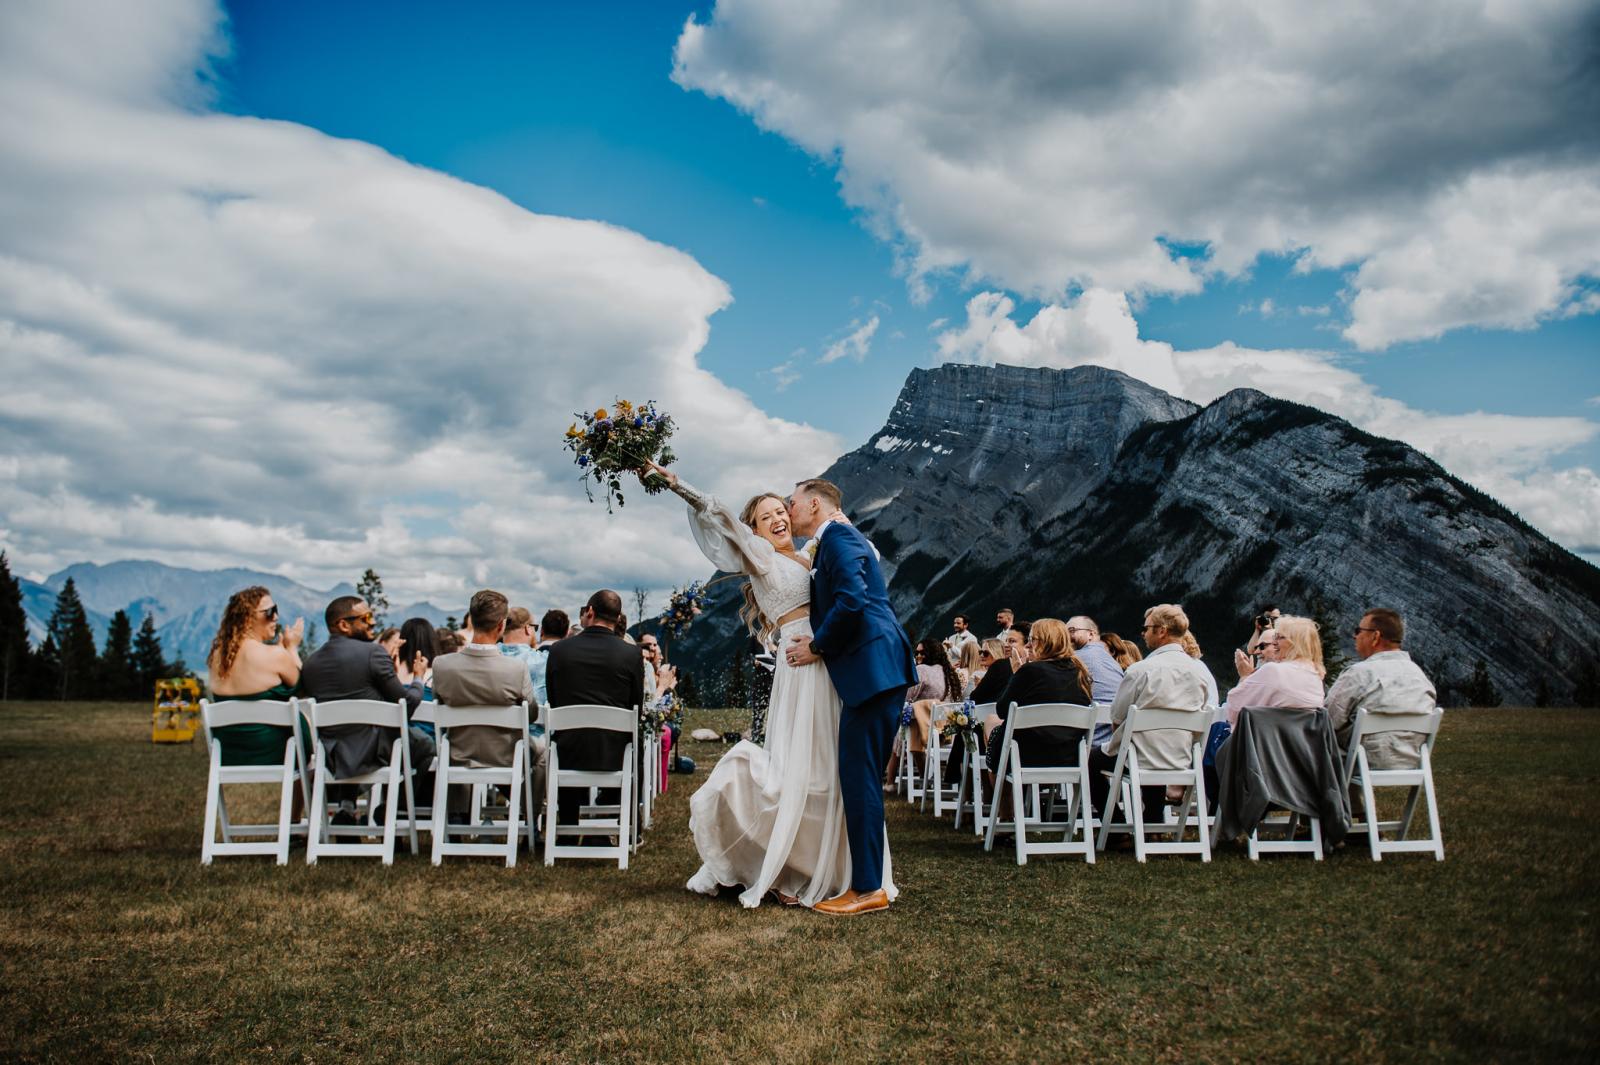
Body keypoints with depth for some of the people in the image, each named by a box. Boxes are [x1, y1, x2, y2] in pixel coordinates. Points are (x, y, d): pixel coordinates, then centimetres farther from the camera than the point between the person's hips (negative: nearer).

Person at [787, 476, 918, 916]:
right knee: (861, 777, 14)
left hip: (872, 668, -10)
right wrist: (819, 641, 14)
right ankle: (870, 877, 21)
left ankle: (869, 889, -2)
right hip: (872, 669, 10)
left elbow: (851, 601, -21)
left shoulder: (838, 536, -8)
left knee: (859, 777, -7)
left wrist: (818, 647, -10)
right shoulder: (836, 540, 23)